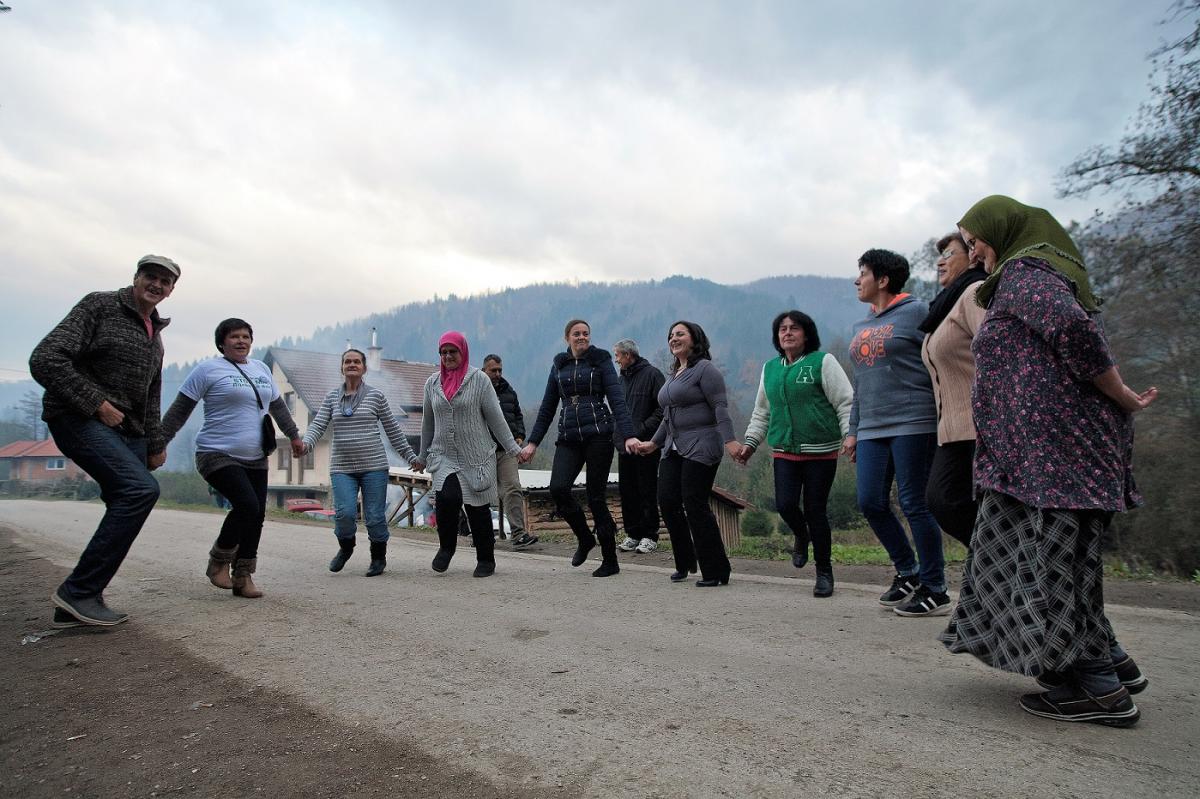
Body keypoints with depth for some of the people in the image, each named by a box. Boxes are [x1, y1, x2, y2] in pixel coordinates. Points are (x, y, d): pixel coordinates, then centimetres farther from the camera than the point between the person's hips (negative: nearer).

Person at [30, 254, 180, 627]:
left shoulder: (155, 334, 19)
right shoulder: (99, 305, -4)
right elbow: (45, 359, -14)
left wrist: (155, 445, 21)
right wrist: (97, 403, -17)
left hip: (128, 431, 8)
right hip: (80, 419, -8)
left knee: (125, 512, 2)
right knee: (141, 489, -26)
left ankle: (74, 605, 14)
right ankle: (78, 591, -16)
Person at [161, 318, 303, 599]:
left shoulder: (261, 368, 14)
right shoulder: (208, 369, -4)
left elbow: (278, 406, 26)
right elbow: (180, 410, -2)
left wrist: (294, 436, 29)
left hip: (255, 460, 6)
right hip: (219, 456, -6)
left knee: (257, 514, 1)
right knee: (247, 505, -21)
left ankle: (243, 577, 13)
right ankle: (218, 561, 4)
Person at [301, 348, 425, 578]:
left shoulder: (375, 395, 4)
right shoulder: (332, 397, 11)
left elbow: (393, 430, 8)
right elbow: (318, 425, 2)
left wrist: (411, 457, 7)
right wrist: (305, 443, -20)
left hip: (373, 466, -1)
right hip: (342, 467, 1)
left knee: (375, 515, 0)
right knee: (344, 512, -12)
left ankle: (379, 558, 22)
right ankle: (345, 547, 20)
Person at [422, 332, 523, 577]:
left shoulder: (479, 379, -3)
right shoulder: (432, 383, 9)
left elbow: (495, 417, -3)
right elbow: (428, 423, 19)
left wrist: (513, 448, -5)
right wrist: (423, 456, 24)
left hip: (476, 456, -2)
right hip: (444, 456, 2)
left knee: (478, 509, 2)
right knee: (446, 497, -20)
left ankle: (486, 560, 20)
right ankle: (447, 546, 6)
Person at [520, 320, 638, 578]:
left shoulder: (601, 360, 3)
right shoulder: (559, 365, 15)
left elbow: (617, 400, -5)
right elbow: (548, 407, 17)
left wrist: (628, 435, -18)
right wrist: (532, 442, 11)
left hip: (598, 433, -4)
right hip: (569, 438, 4)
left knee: (596, 496, -3)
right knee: (558, 489, -15)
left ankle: (610, 561, 10)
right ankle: (584, 538, 12)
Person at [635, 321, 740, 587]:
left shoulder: (705, 369, -6)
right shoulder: (674, 375, 20)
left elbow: (720, 407, -15)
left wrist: (729, 440, -25)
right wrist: (654, 443, 28)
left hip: (701, 447, -9)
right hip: (674, 449, 9)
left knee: (695, 505, -10)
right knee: (667, 501, 2)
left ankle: (716, 572, 1)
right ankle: (685, 563, 17)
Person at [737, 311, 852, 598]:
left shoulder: (822, 361, -1)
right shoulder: (770, 369, 15)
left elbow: (845, 402, -4)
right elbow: (762, 412, 22)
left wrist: (850, 435, -14)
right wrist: (751, 442, 16)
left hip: (820, 452, -4)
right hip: (784, 451, 4)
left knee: (815, 510, -2)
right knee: (785, 504, -9)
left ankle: (824, 571, 16)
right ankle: (801, 537, 27)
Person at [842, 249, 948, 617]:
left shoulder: (916, 312, -3)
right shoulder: (862, 326, 19)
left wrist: (942, 420, -13)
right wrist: (854, 430, 19)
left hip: (912, 424, -7)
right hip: (872, 429, 7)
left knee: (914, 504, -4)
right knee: (870, 502, 4)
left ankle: (935, 591, 9)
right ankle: (908, 572, 22)